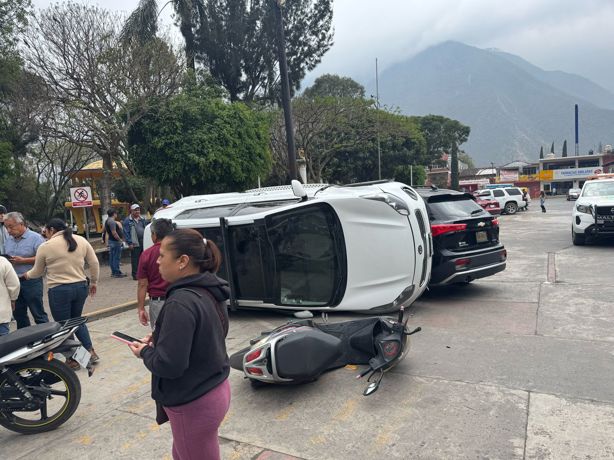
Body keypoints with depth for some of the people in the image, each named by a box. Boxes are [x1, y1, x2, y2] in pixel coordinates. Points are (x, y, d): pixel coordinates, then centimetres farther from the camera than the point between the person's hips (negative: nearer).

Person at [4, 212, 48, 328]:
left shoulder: (35, 238, -9)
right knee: (18, 314, 14)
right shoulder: (8, 240, 13)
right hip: (13, 282, 7)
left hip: (31, 282, -7)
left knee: (38, 314, -2)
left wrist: (23, 260, -19)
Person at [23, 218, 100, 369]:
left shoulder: (45, 246, -5)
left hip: (59, 290, -5)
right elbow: (94, 263, 3)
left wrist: (27, 275, 27)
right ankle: (90, 351, 16)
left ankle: (72, 359, 19)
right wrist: (93, 282, 14)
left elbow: (37, 272, 6)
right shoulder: (81, 240, 3)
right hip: (81, 287, 5)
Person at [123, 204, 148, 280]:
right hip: (135, 244, -5)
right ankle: (135, 275, 6)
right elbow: (126, 233, -6)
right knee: (135, 260, -1)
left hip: (143, 242, 5)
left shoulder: (142, 219, 15)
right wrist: (130, 243, -12)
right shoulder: (128, 220, -3)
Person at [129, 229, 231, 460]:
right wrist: (159, 338, 6)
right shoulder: (209, 292, 1)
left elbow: (169, 364, -27)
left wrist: (145, 352, -7)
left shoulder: (181, 302, -27)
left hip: (194, 405, -8)